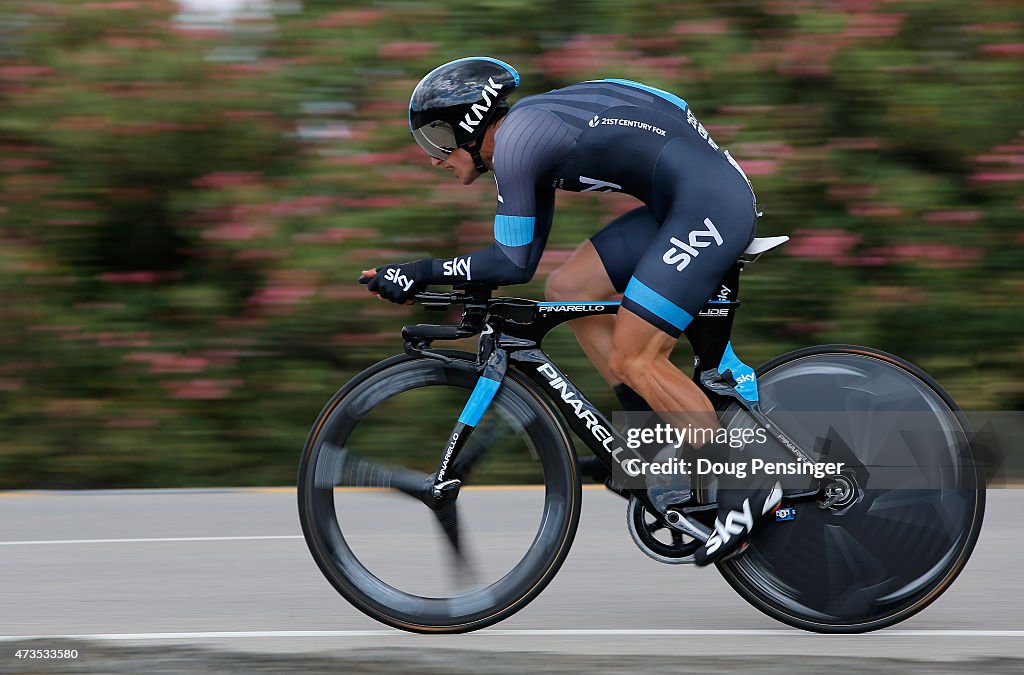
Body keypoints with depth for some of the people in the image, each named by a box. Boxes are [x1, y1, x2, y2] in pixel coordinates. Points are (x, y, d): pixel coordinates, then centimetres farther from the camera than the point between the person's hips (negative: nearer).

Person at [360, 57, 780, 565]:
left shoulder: (514, 143, -13)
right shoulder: (530, 130, 16)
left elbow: (515, 263, -10)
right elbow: (522, 255, 21)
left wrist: (421, 273, -4)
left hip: (709, 205, -10)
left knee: (633, 359, -10)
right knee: (566, 290, 10)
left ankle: (744, 491, -4)